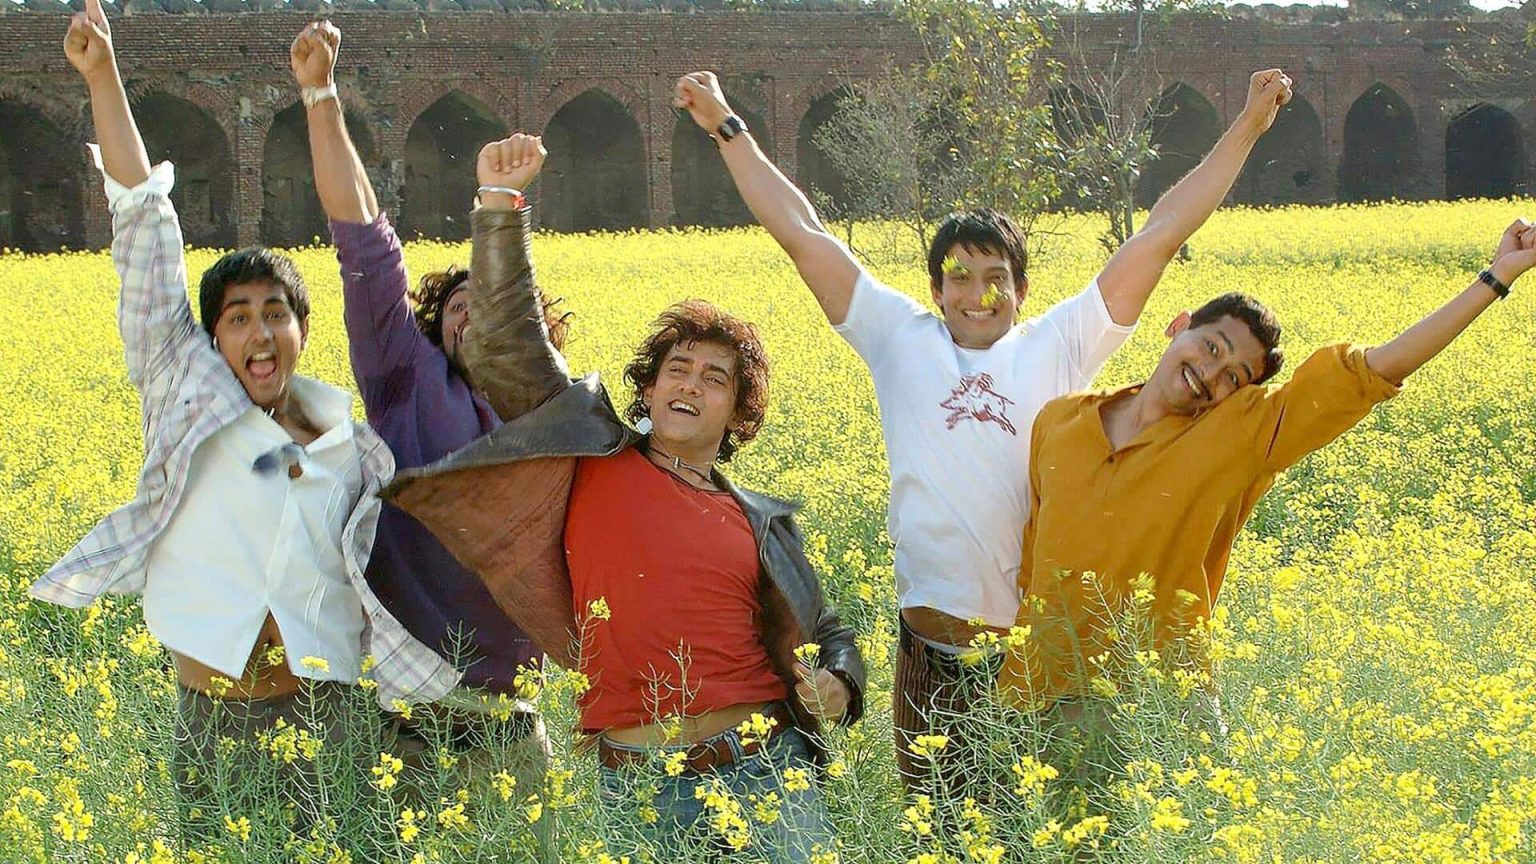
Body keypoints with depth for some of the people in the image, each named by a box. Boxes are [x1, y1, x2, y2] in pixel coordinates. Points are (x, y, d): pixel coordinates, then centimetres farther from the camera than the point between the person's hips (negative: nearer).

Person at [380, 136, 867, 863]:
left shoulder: (759, 523, 14)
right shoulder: (594, 460, 9)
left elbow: (822, 636, 23)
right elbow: (511, 341, 5)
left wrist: (837, 682, 0)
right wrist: (499, 205, 1)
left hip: (761, 764, 1)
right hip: (637, 781, -1)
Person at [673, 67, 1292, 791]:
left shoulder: (1057, 348, 9)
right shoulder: (901, 342, 10)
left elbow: (1159, 235, 9)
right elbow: (802, 232, 13)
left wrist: (1247, 128, 9)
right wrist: (728, 129, 16)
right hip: (935, 643, 1)